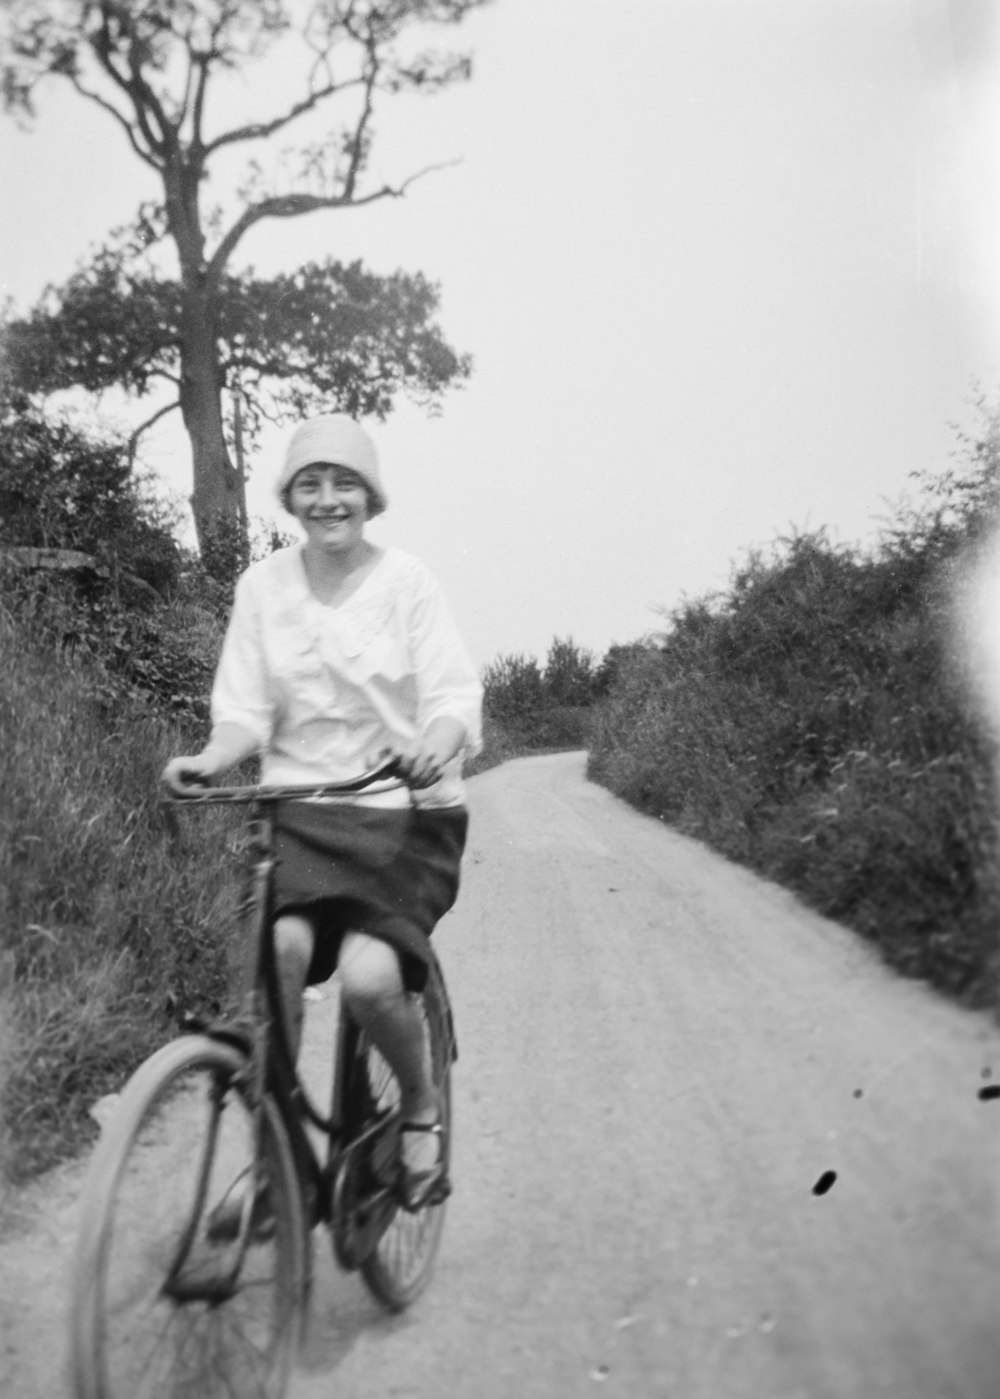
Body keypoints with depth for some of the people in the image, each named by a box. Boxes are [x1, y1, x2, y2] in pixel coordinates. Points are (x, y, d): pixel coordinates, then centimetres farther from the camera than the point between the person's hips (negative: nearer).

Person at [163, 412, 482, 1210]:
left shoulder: (407, 584, -3)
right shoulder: (263, 586, 4)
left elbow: (455, 696, -10)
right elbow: (246, 711, 1)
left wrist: (437, 741, -33)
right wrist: (211, 757, -21)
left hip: (405, 813, -2)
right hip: (300, 810, 2)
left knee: (368, 975, -23)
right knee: (281, 946, -26)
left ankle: (422, 1105, 11)